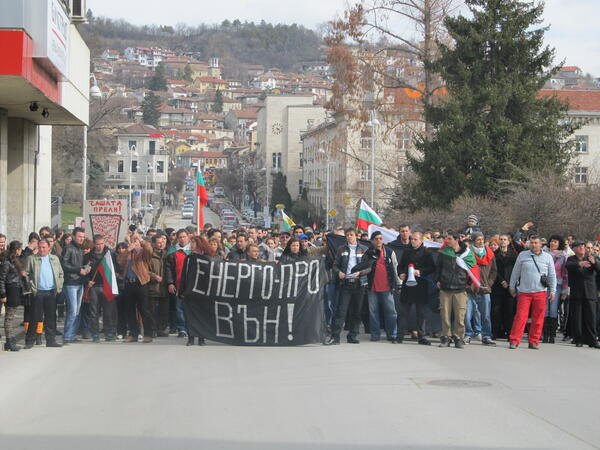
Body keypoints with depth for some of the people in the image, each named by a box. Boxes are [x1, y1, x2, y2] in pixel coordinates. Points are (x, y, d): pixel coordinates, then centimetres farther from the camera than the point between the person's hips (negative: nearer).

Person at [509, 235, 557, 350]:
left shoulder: (547, 257, 7)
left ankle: (533, 342, 10)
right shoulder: (522, 255, 6)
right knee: (520, 317, -7)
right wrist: (512, 287, 13)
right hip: (524, 292, -1)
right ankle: (514, 341, -4)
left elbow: (552, 275, 11)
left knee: (538, 319, 2)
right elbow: (515, 272, 12)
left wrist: (552, 291, 7)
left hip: (540, 292, 1)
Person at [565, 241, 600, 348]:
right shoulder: (571, 259, 7)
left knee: (590, 316, -1)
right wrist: (579, 264, -35)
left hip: (590, 292, 1)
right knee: (576, 317, 0)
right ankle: (578, 339, 7)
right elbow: (568, 266, -16)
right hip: (576, 293, -1)